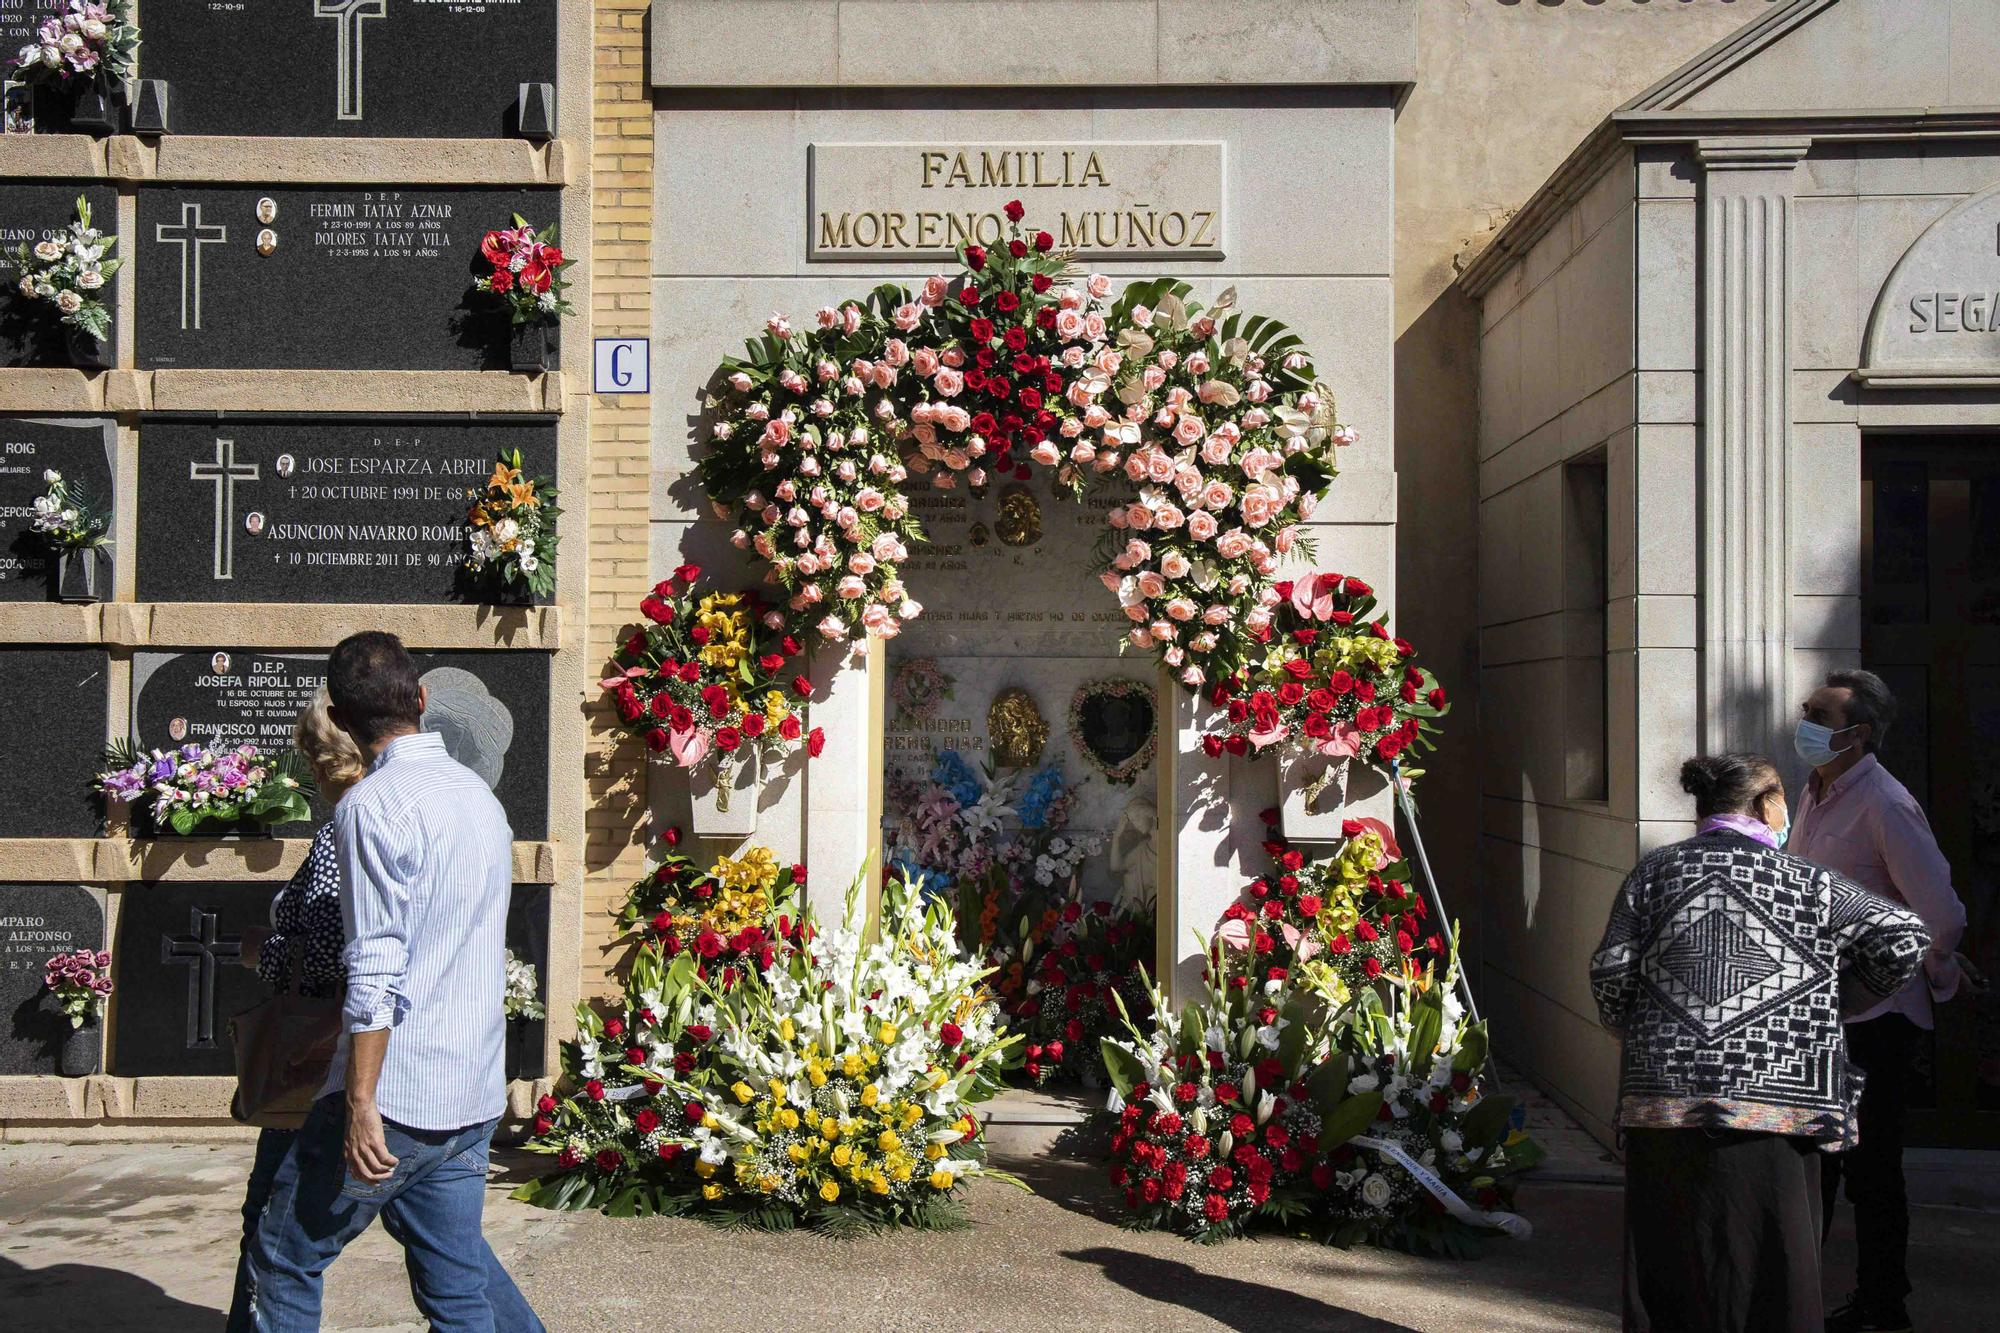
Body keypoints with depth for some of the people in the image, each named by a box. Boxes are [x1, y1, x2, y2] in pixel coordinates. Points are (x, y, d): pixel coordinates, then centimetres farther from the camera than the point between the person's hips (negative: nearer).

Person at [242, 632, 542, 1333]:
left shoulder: (372, 806, -13)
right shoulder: (479, 795, 12)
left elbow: (375, 972, -19)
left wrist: (361, 1103, -16)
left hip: (396, 1098, -7)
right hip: (474, 1097, 7)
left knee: (282, 1261, 10)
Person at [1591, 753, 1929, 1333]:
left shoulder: (1654, 871, 7)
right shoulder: (1807, 883, 3)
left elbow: (1609, 973, 2)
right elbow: (1904, 938, 3)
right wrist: (1852, 988, 21)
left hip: (1663, 1103, 2)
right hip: (1771, 1105, -2)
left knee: (1667, 1266, 11)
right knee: (1770, 1264, 7)